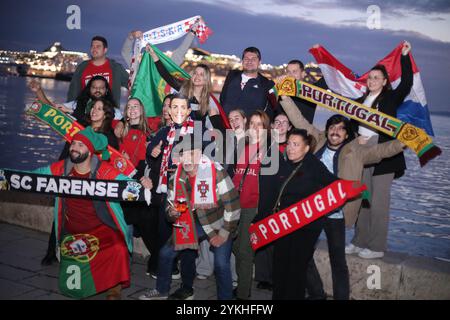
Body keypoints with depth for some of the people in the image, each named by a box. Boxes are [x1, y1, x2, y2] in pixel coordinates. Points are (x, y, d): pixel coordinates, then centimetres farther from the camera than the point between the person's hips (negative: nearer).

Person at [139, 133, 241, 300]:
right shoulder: (177, 177, -5)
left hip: (218, 224, -5)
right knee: (166, 253, 7)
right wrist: (172, 212, -14)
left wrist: (224, 234, -18)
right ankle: (161, 291, 32)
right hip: (193, 224, 6)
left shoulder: (216, 172, -23)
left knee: (221, 264, -22)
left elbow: (233, 204, -22)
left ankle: (225, 297, 3)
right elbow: (171, 202, 10)